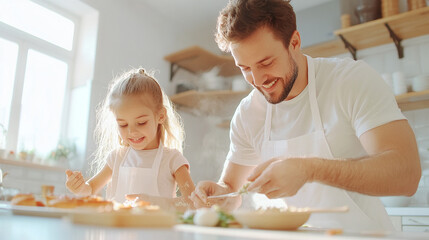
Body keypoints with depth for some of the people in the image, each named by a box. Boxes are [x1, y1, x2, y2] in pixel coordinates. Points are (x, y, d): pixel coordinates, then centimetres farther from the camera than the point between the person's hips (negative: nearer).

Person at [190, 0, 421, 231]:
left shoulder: (354, 79, -12)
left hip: (361, 232, -2)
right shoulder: (247, 114, -1)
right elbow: (231, 188, 7)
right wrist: (219, 195, -15)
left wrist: (310, 169, -32)